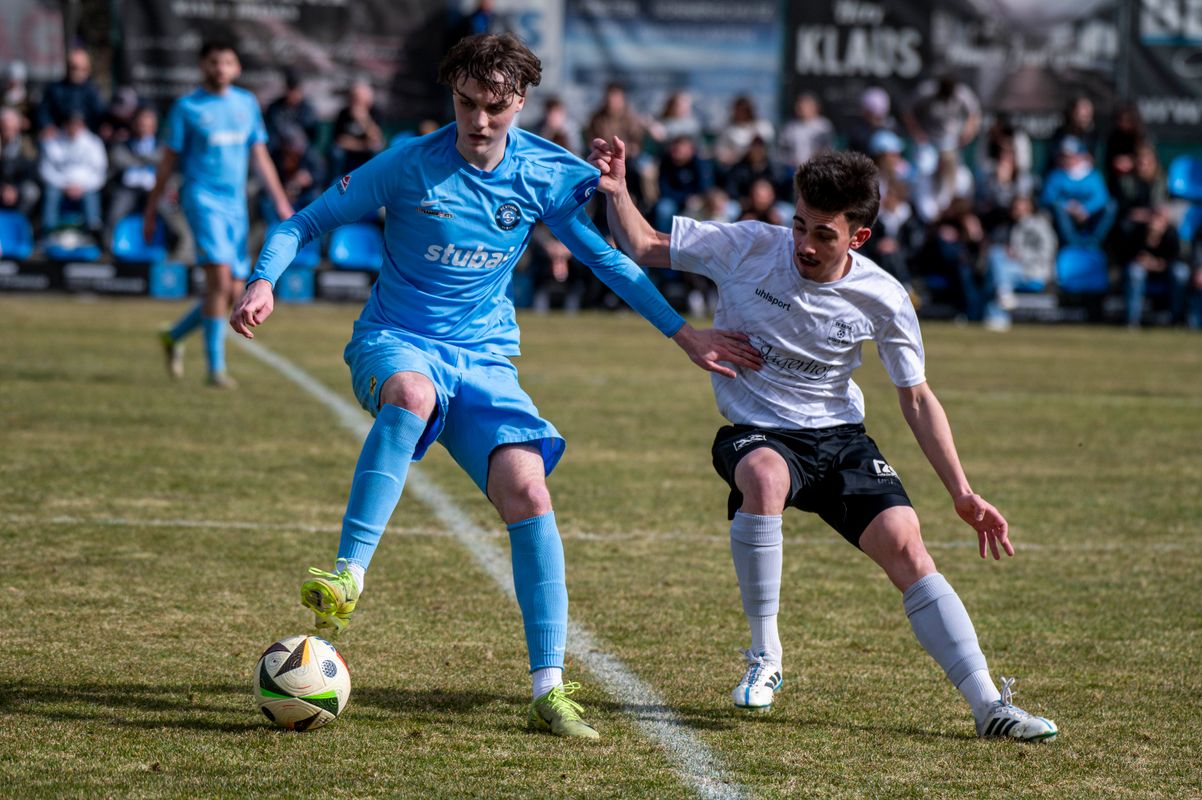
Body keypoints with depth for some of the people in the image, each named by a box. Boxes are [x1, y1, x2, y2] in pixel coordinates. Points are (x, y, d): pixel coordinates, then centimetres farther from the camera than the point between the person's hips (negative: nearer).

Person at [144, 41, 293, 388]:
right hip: (203, 199, -5)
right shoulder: (187, 107, -1)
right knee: (220, 279, -19)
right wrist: (151, 210, 4)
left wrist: (280, 200, 8)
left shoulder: (247, 104, 11)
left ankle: (174, 336, 28)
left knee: (234, 291, 5)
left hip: (236, 203, 5)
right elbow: (168, 162, 3)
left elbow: (259, 156, 16)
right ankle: (215, 368, -13)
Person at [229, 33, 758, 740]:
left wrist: (685, 334, 12)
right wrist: (263, 282, -21)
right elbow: (306, 224, -2)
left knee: (528, 490, -18)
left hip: (484, 359, 3)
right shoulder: (410, 166, -9)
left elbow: (608, 258, 13)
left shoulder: (545, 175, -1)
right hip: (394, 344, -3)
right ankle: (348, 576, -38)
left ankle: (549, 689, -14)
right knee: (411, 394, -40)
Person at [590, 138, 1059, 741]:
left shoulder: (883, 300, -9)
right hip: (754, 433, -2)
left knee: (904, 544, -19)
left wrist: (962, 494, -4)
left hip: (839, 437, 2)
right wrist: (615, 193, -21)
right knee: (765, 477, -38)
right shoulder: (747, 248, -13)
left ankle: (988, 705, -15)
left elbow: (917, 400, 1)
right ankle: (764, 657, -23)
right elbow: (644, 249, -1)